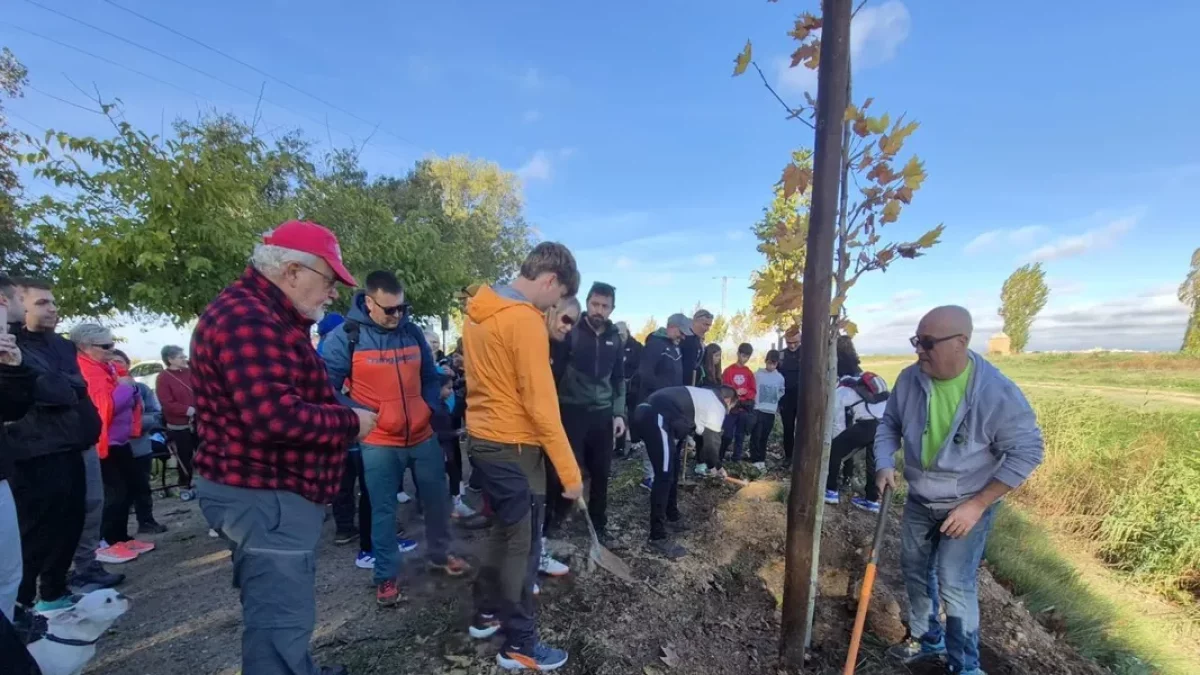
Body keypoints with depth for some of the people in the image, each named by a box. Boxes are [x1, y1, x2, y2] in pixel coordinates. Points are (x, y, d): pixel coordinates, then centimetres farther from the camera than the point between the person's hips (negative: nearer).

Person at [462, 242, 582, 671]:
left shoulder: (478, 310, 7)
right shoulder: (525, 319, -21)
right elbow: (541, 405, -23)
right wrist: (570, 471, -18)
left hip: (482, 440, 9)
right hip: (513, 448, -9)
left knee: (504, 531, 24)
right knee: (523, 545, 6)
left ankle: (486, 614, 39)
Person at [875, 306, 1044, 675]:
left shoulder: (998, 393, -25)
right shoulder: (910, 378, -13)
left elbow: (1026, 452, -17)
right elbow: (889, 424, 1)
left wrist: (977, 505, -19)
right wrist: (884, 465, -15)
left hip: (966, 506, -5)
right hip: (918, 500, 5)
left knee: (955, 587, -1)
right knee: (915, 572, 18)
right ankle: (927, 638, 42)